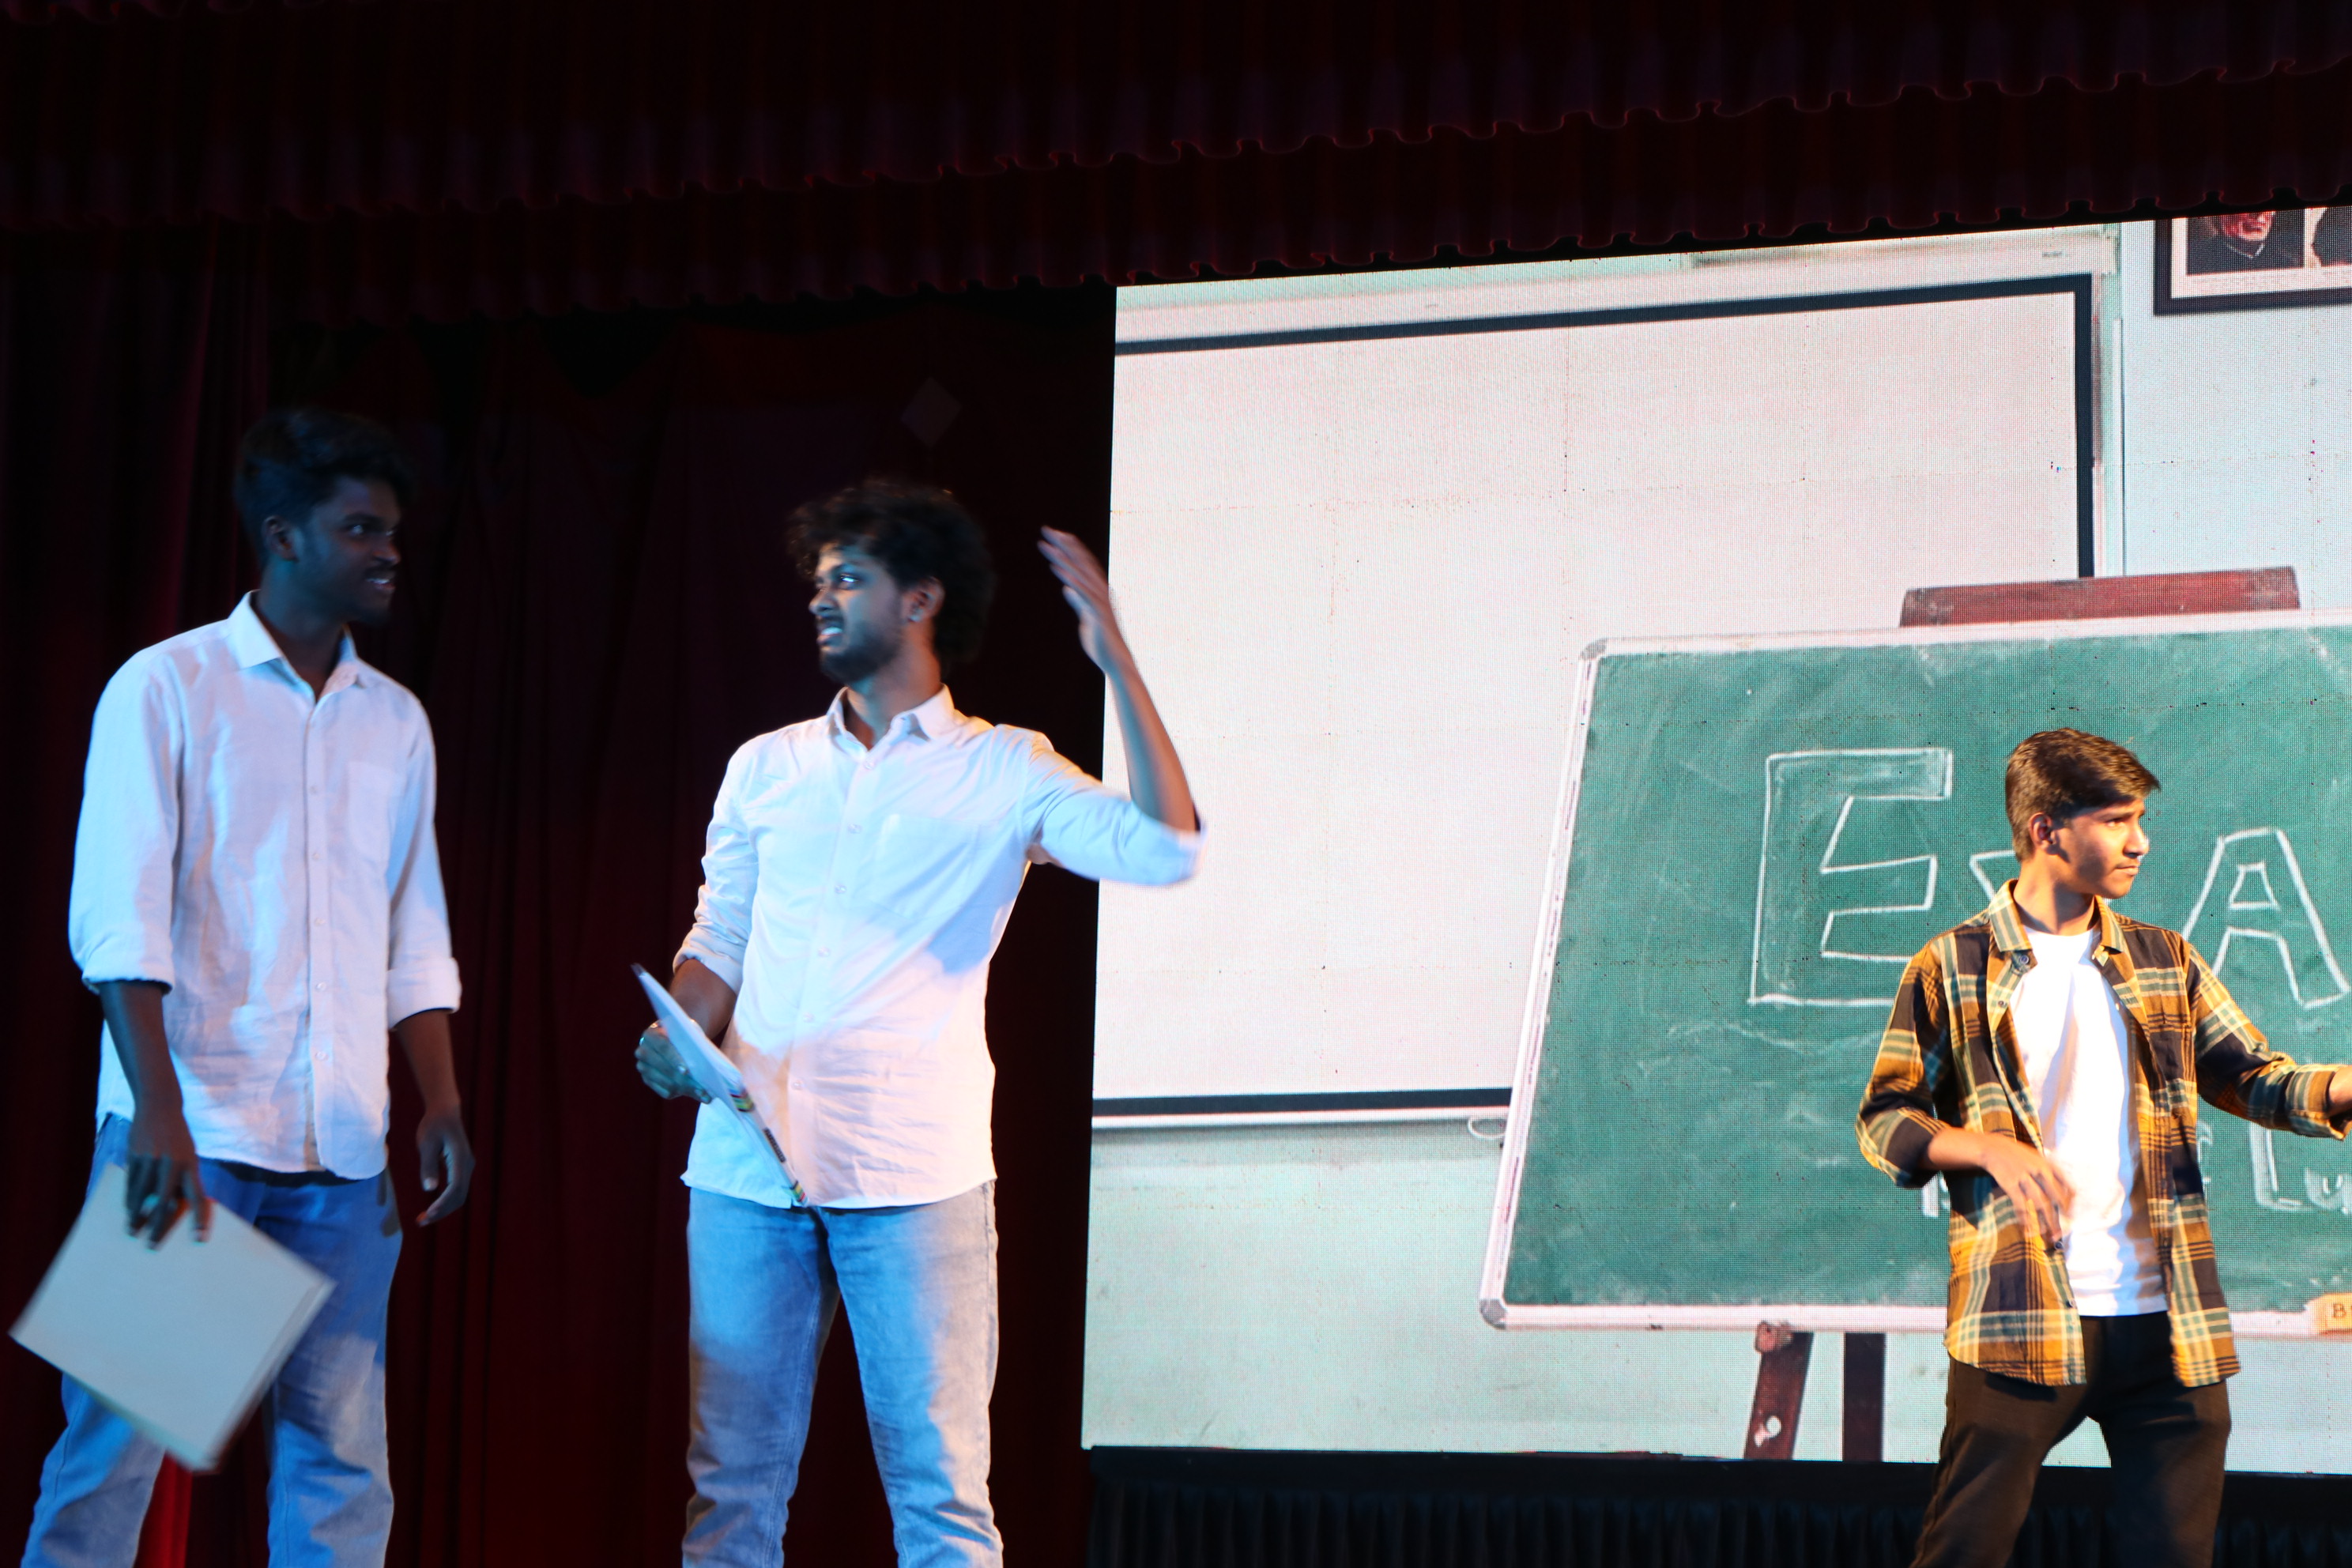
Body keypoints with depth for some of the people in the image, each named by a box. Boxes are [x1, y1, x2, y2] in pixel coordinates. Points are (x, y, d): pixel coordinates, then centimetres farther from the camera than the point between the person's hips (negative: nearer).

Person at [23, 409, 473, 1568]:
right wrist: (160, 1112, -18)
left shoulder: (395, 722, 15)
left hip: (341, 1153, 5)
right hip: (188, 1132, -5)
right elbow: (117, 919, -8)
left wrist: (441, 1104, 7)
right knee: (115, 1438, -4)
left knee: (340, 1454, 2)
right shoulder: (167, 687, -1)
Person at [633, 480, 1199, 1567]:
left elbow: (1164, 850, -10)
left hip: (913, 1173, -4)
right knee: (731, 1478, 5)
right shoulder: (766, 767, 17)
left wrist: (1115, 660, -13)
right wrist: (678, 1035, -1)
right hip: (746, 1161, 4)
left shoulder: (1002, 772, 5)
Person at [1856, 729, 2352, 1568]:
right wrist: (1989, 1148, -15)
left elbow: (2255, 1079, 12)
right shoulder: (1952, 968, 3)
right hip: (2020, 1325, -4)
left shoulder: (2165, 962, 15)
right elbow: (1883, 1118, 3)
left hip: (2165, 1324, 4)